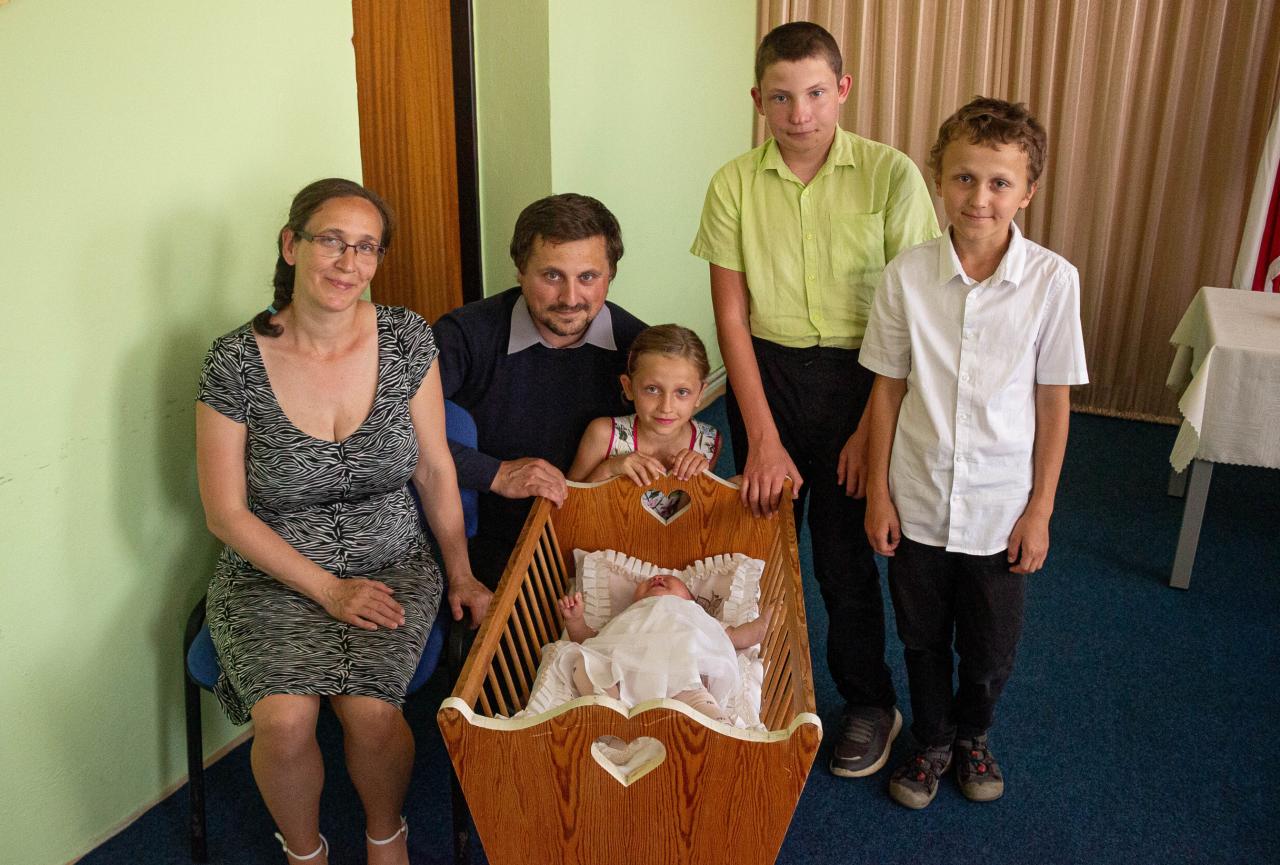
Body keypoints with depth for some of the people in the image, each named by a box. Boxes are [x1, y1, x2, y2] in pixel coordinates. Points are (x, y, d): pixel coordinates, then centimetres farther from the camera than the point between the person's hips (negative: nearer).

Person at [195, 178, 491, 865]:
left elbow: (435, 471, 3)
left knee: (370, 710, -23)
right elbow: (226, 513, -6)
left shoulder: (406, 340, -4)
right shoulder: (234, 363, -10)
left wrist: (461, 576, 1)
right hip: (272, 572, -1)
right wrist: (328, 590, -12)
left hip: (390, 564, 1)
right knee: (285, 719, -25)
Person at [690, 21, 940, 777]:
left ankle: (871, 704, 29)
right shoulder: (734, 185, -3)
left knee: (843, 549, 5)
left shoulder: (890, 175, -9)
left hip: (855, 375, -2)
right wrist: (763, 439, -8)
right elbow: (731, 317, -4)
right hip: (763, 372, 2)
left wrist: (874, 426, -10)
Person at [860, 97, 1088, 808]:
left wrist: (1040, 510, -3)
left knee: (991, 649, 17)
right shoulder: (907, 274, -10)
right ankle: (933, 742, 45)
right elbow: (888, 387, -2)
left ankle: (973, 734, 48)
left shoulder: (1053, 280, -12)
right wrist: (878, 493, -1)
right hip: (918, 501, 1)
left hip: (1002, 505, 0)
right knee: (923, 640, 18)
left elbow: (1054, 403, -4)